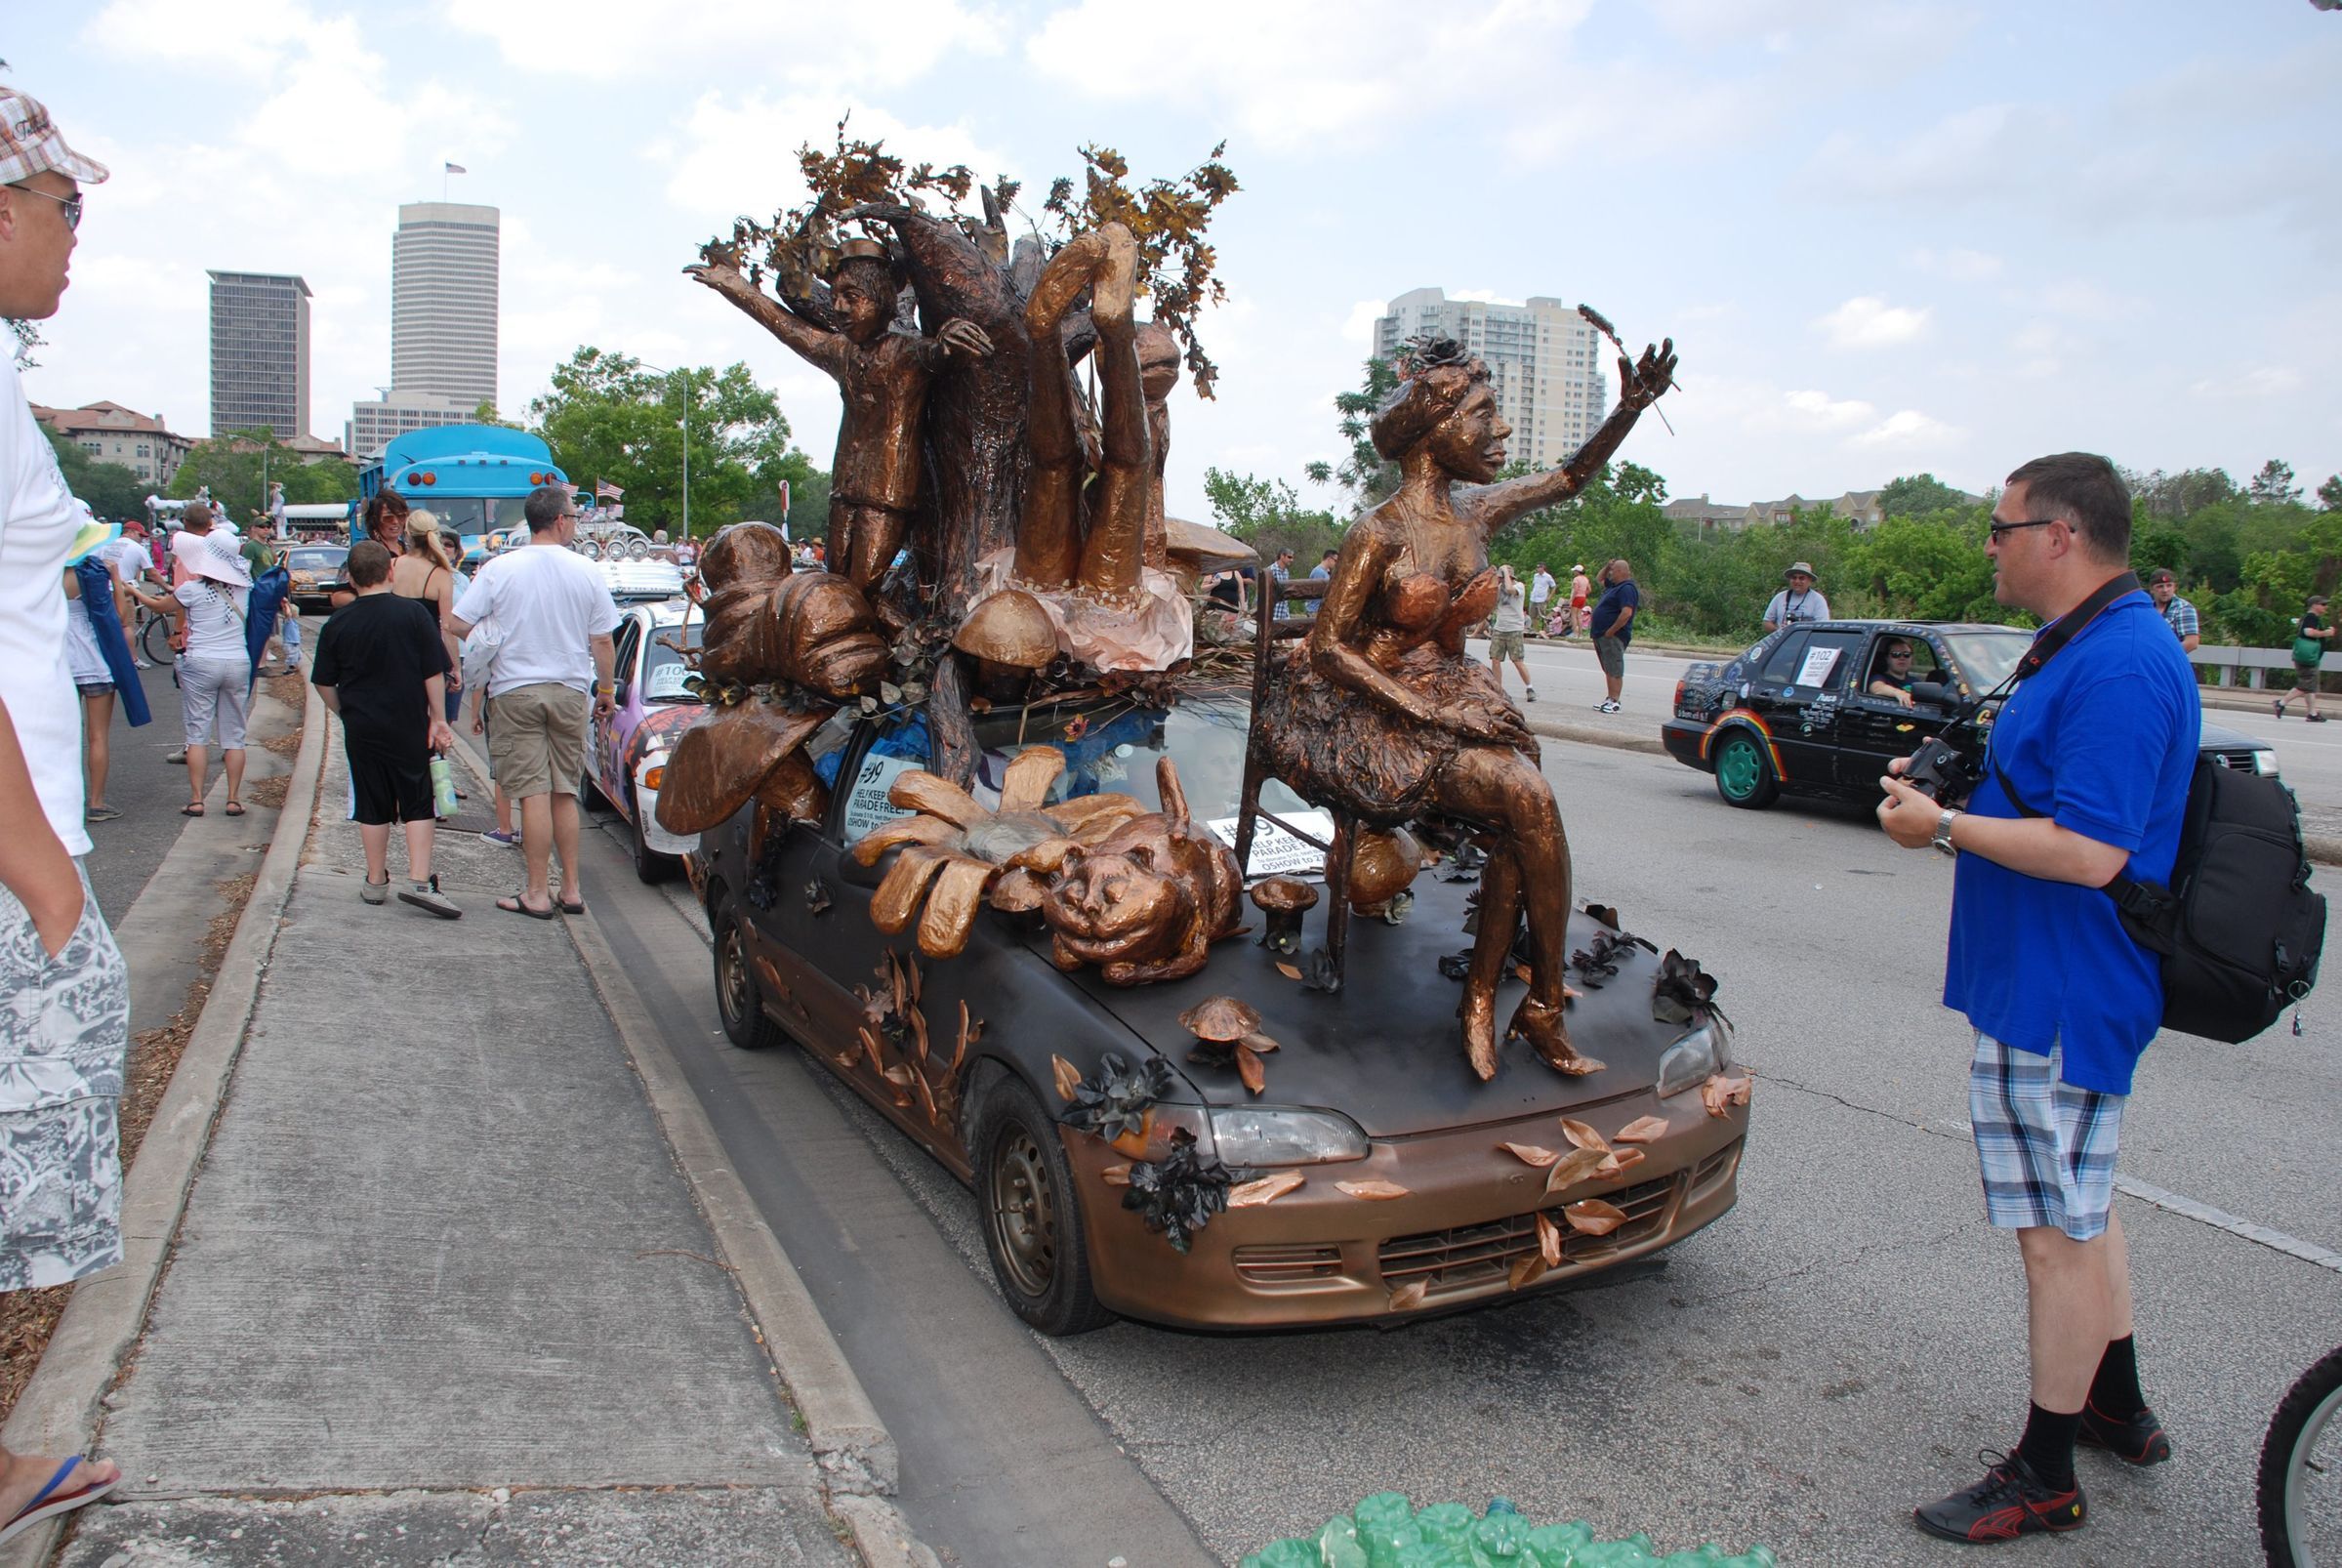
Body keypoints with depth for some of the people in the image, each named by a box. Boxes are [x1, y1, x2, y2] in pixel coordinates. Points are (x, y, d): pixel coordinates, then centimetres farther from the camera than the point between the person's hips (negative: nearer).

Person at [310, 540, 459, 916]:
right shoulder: (414, 612, -7)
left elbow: (324, 685, 5)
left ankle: (376, 882, 18)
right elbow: (434, 673, -7)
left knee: (373, 807, 11)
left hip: (362, 730, 2)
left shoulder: (337, 624, 0)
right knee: (418, 805, 4)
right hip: (409, 729, -2)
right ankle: (419, 881, -6)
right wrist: (437, 718, 0)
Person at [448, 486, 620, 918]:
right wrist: (606, 689, 15)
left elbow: (456, 624, -6)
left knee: (533, 793, -2)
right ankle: (571, 889, 15)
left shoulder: (499, 568, -6)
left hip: (515, 691, -2)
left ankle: (537, 894, 2)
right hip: (571, 691, 2)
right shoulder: (586, 571, -1)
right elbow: (603, 641, 3)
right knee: (565, 793, 11)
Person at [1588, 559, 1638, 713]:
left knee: (1614, 671, -10)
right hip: (1601, 636, 11)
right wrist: (1608, 567, 16)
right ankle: (1609, 699, 19)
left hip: (1613, 637, -11)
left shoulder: (1627, 588, -15)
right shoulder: (1615, 585, 16)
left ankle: (1614, 702, -11)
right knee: (1609, 670, 14)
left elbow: (1626, 613, -26)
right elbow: (1601, 578, 36)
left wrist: (1611, 631, -24)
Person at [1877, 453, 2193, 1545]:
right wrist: (1952, 791, 10)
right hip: (2059, 988, 11)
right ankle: (2116, 1411, 40)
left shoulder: (2121, 666, -23)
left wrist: (1942, 827, -20)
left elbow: (2089, 852, -28)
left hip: (2061, 1000, -11)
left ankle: (2043, 1478, 14)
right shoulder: (2097, 647, 12)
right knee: (2077, 1210, 23)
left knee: (2059, 1233, 1)